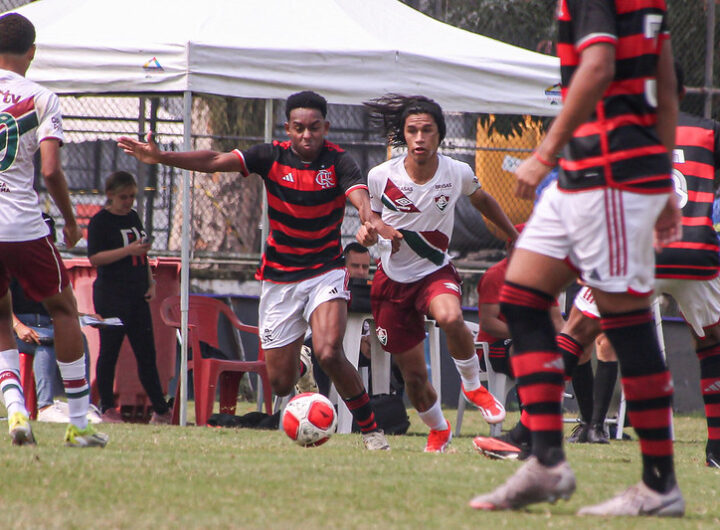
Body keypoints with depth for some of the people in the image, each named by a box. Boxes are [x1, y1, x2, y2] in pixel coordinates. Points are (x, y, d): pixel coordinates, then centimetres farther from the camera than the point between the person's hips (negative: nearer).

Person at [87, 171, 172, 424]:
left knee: (146, 354, 7)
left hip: (137, 295, 6)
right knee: (109, 351, -2)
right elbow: (95, 257, -15)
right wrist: (128, 250, -21)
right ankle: (107, 408, 5)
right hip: (111, 295, -6)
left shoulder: (133, 217, 15)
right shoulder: (100, 221, -6)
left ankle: (161, 410, 10)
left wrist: (150, 283, 14)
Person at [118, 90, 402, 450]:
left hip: (325, 274, -2)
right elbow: (215, 162, -14)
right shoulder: (272, 157, -6)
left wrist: (373, 221, -51)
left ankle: (370, 428, -9)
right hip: (279, 279, 2)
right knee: (280, 384, 5)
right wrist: (161, 157, -26)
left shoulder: (339, 163, -10)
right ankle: (298, 369, 45)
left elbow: (359, 196, -28)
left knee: (328, 353, -28)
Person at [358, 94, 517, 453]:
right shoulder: (381, 177, -13)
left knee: (450, 318, -37)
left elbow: (482, 200, 12)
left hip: (436, 271, -1)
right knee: (414, 377, 4)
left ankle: (472, 384, -8)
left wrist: (515, 236, 23)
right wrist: (367, 233, -20)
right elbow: (372, 219, 4)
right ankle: (438, 430, 35)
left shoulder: (458, 174, -11)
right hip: (393, 279, 1)